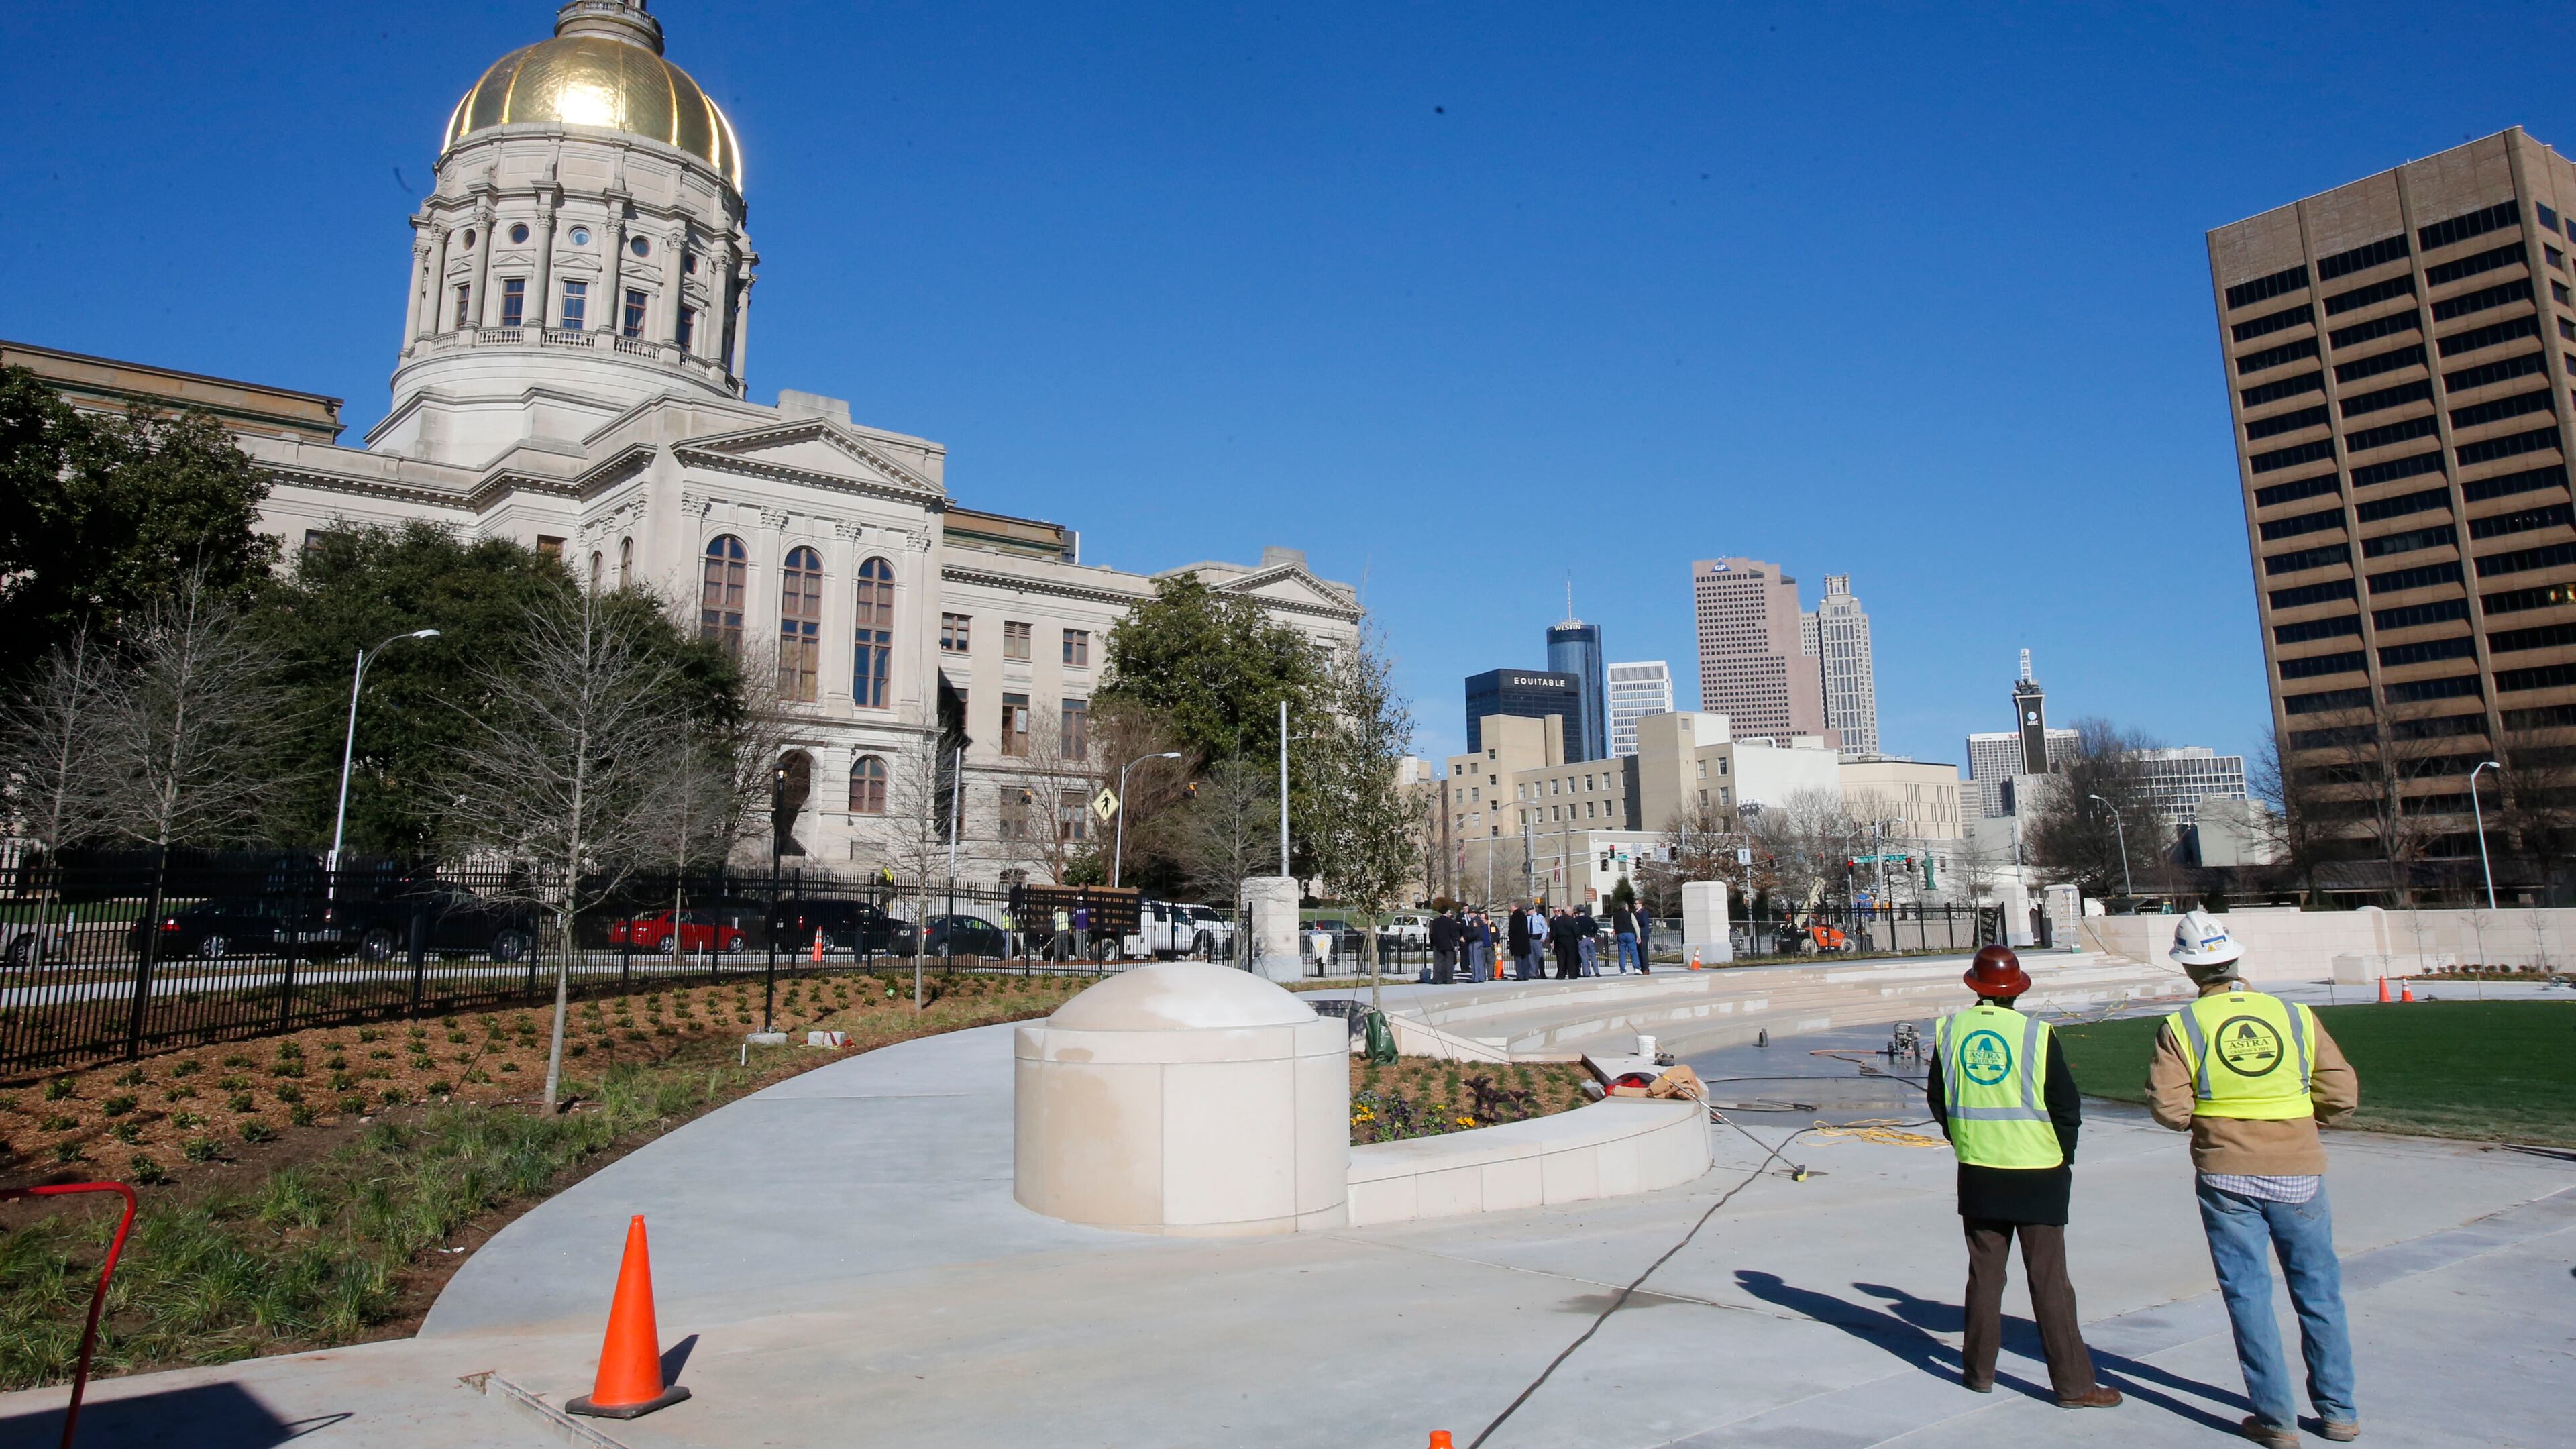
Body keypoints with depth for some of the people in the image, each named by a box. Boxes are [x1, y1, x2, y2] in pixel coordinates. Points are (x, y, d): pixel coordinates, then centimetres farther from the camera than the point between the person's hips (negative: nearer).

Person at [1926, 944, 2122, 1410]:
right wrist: (2063, 1156, 8)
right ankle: (2073, 1384, 10)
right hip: (2037, 1174, -3)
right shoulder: (2036, 1034, -12)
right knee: (2048, 1280, 4)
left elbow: (1937, 1099, 6)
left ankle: (1979, 1371, 22)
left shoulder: (1950, 1030, -2)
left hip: (1977, 1174, 3)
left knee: (1984, 1275, 14)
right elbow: (2067, 1106, -8)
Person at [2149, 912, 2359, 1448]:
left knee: (2248, 1295, 6)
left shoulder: (2181, 1027, -8)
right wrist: (2295, 1115, 16)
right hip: (2298, 1173, 2)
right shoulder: (2296, 1016, -2)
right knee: (2318, 1292, 14)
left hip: (2227, 1177, -2)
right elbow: (2343, 1094, -1)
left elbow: (2168, 1107, -12)